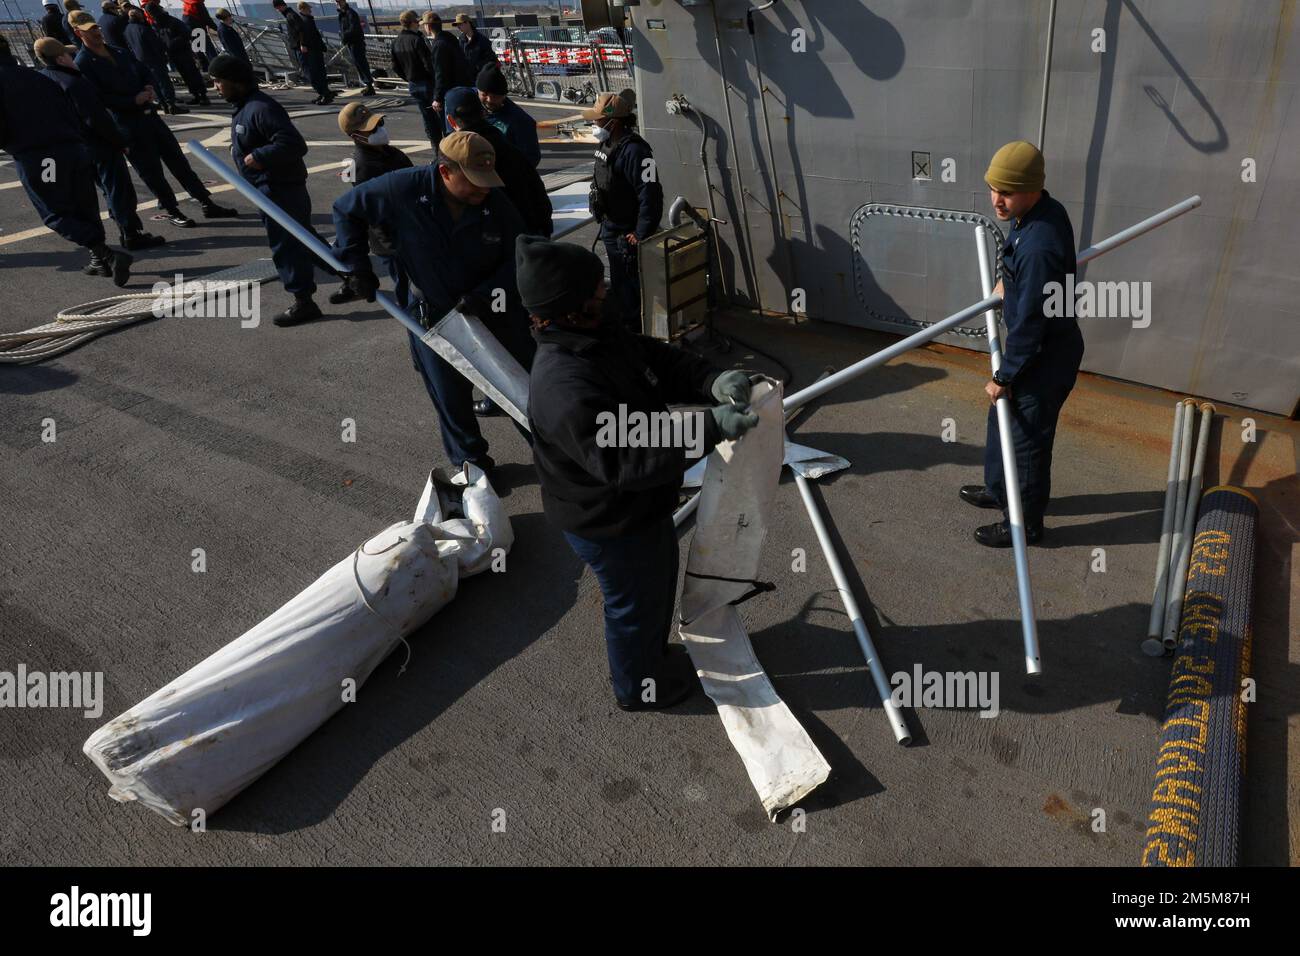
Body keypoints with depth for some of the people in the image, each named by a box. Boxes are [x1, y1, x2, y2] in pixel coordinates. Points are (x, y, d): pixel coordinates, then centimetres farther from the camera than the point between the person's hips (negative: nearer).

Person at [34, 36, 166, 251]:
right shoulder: (74, 83, -21)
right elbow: (97, 119, -23)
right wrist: (121, 141, -14)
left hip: (77, 145, 9)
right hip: (101, 145, -9)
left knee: (111, 189, 18)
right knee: (120, 189, -3)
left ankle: (127, 230, 21)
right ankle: (132, 234, -2)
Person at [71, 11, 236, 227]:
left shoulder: (120, 52, 12)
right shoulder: (82, 64, -8)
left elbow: (145, 72, 20)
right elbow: (99, 98, -16)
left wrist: (148, 89, -3)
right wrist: (134, 100, -19)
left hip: (149, 114, 6)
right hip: (127, 125, -6)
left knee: (178, 160, 7)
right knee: (152, 171, 1)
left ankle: (207, 203, 11)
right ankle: (172, 211, 13)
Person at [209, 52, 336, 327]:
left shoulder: (261, 108, -21)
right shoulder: (245, 107, 12)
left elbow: (294, 144, -28)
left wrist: (259, 156, -25)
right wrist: (240, 150, 11)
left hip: (278, 189, -10)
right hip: (273, 186, 10)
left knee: (286, 244, -5)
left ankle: (303, 301, 3)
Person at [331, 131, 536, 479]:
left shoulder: (496, 202, -18)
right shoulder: (403, 190, -20)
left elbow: (518, 259, -9)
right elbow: (346, 209, -4)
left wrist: (484, 295, -24)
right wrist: (358, 265, -8)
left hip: (494, 309, 1)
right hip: (433, 315, -1)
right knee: (451, 399, 10)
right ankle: (471, 462, 31)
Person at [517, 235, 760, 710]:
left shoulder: (603, 336, -8)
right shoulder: (565, 389, -38)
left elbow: (661, 360, 0)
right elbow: (627, 462, -40)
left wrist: (712, 381, -20)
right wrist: (710, 427, -41)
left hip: (643, 505, 9)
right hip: (609, 526, -9)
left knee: (660, 578, 31)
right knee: (635, 603, 16)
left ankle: (653, 651, 59)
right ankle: (637, 687, 46)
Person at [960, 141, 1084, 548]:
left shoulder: (1038, 247, -34)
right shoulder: (1046, 209, -4)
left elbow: (1029, 323, -27)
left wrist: (1004, 376, -17)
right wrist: (1008, 281, 22)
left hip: (1044, 358, -10)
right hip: (1038, 345, 10)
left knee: (1027, 440, 8)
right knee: (1002, 419, 26)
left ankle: (1025, 523, 29)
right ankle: (998, 489, 48)